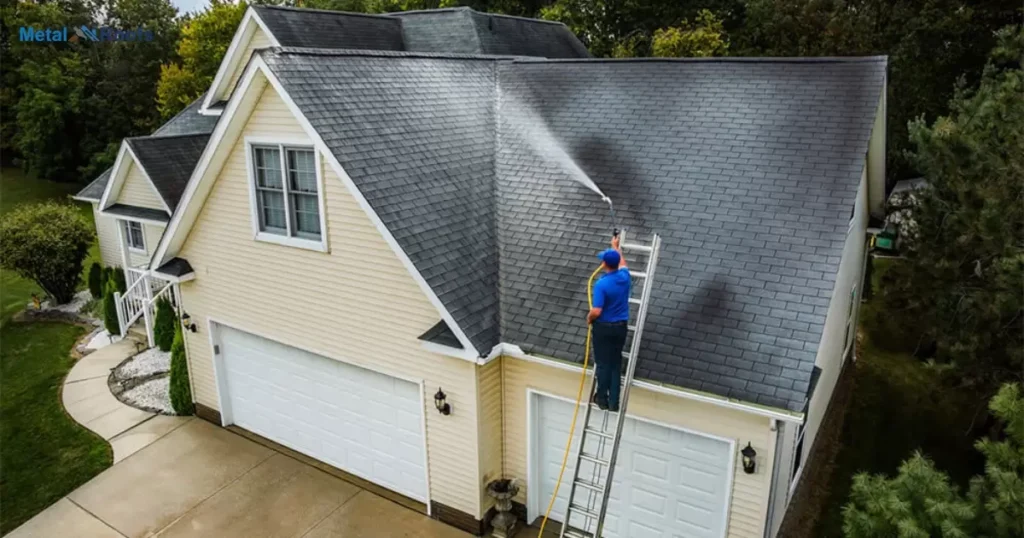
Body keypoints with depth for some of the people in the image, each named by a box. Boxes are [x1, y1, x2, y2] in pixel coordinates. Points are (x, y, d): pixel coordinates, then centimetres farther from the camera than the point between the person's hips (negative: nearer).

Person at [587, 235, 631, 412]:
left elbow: (596, 311, -24)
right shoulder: (624, 277, -3)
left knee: (603, 363, 6)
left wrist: (589, 318, -1)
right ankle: (614, 401, 13)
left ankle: (602, 398, 16)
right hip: (620, 327, 5)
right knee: (616, 364, 10)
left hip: (603, 327, -5)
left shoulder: (601, 284, -22)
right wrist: (616, 247, 36)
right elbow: (622, 264, 22)